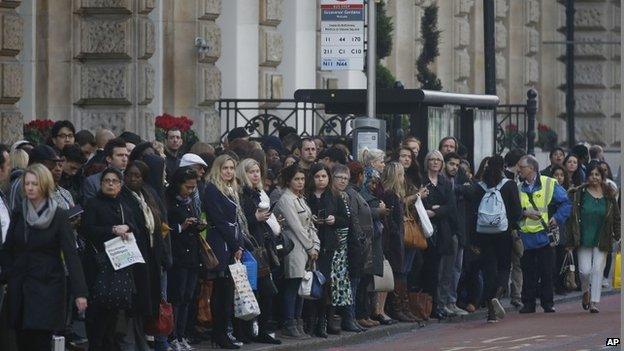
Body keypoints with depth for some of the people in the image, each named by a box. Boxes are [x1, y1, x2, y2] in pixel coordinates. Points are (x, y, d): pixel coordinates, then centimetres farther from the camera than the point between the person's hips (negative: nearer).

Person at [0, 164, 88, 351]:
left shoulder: (59, 216, -5)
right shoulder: (18, 215, 8)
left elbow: (71, 254, -11)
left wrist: (79, 292, -18)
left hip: (47, 286, -4)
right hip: (20, 289, 4)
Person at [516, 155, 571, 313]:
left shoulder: (549, 184, 0)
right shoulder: (519, 189, 9)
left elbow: (566, 203, 3)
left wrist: (557, 218, -7)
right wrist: (524, 212, -11)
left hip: (544, 236, -3)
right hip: (525, 238, 3)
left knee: (546, 273, 1)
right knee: (528, 273, 3)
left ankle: (548, 303, 9)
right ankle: (528, 304, 9)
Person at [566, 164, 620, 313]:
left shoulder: (609, 195, 3)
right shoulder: (580, 194, -1)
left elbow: (616, 217, 9)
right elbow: (573, 217, 0)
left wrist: (617, 237, 2)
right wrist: (571, 240, -3)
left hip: (602, 240, 0)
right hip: (584, 238, 0)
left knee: (597, 270, -4)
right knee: (585, 270, -5)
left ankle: (594, 302, 0)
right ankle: (586, 292, 26)